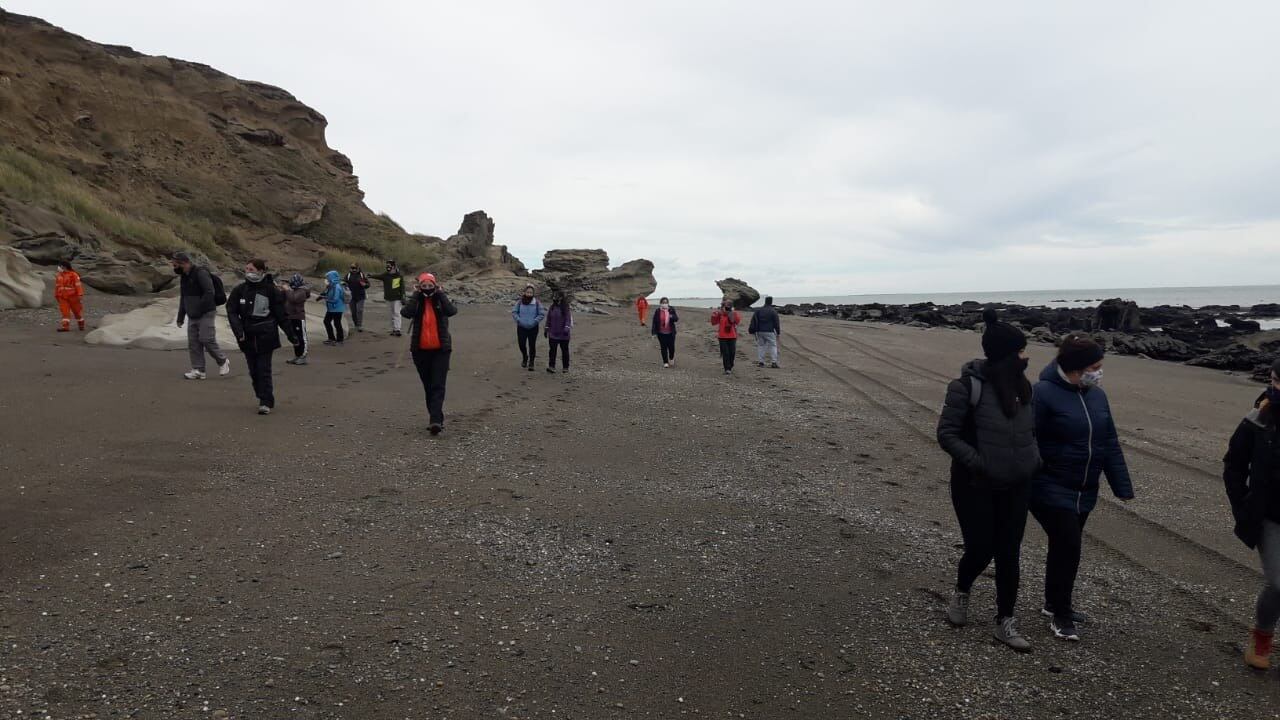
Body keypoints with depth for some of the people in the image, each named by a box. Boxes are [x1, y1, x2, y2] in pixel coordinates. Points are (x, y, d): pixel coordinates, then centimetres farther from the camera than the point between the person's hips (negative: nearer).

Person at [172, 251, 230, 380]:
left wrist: (199, 308, -21)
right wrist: (180, 317, 22)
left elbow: (210, 293, -21)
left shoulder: (201, 273, -12)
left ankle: (223, 361, 7)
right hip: (192, 316, 9)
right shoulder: (184, 277, 16)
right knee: (193, 343, 3)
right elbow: (183, 299, 24)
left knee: (206, 339, -13)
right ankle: (198, 370, 6)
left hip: (206, 314, -9)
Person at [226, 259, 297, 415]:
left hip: (265, 336, -4)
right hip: (247, 337, 4)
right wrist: (239, 331, -16)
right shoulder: (240, 290, 3)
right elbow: (231, 311, -1)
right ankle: (263, 399, 22)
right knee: (253, 371, 9)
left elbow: (281, 315, -1)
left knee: (264, 370, -5)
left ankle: (266, 402, -1)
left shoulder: (271, 290, -4)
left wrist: (291, 336, -1)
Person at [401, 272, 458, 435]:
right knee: (428, 387, 11)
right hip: (420, 351, 3)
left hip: (441, 350, -2)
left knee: (438, 386, -11)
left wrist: (440, 294, -15)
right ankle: (437, 419, 23)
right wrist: (417, 295, -14)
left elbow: (451, 311, -22)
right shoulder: (416, 302, 3)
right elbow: (406, 313, -20)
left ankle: (435, 420, -17)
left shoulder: (441, 301, 1)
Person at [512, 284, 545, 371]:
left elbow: (542, 314, -4)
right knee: (522, 344, 3)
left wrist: (535, 321, -13)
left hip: (533, 328, -1)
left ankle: (531, 363, 16)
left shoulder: (537, 302, -8)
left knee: (532, 345, 1)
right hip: (521, 328, 1)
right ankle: (524, 358, 34)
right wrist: (518, 320, -9)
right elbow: (514, 312, 3)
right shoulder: (520, 302, -5)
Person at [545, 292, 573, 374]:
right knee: (552, 350, -5)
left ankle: (566, 367, 15)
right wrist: (547, 329, 13)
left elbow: (568, 319, -14)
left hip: (563, 334, -4)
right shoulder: (552, 307, 8)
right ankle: (551, 366, -8)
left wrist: (566, 328, -26)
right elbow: (548, 319, 15)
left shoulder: (566, 308, -7)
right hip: (553, 333, 4)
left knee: (564, 350, 6)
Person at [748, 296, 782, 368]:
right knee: (773, 346, -1)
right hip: (769, 332, -4)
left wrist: (752, 330, 13)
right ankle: (773, 362, -8)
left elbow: (754, 321, 8)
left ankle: (760, 362, 8)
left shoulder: (758, 311, 9)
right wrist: (778, 332, 2)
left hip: (760, 332, 4)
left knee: (760, 346, 11)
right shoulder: (773, 311, -4)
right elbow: (776, 323, -3)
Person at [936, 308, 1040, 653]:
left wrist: (1035, 457, 3)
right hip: (976, 488, -5)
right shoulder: (968, 386, -17)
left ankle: (1005, 622, 23)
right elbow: (946, 434, -14)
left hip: (1016, 488, 6)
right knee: (980, 549, 3)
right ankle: (961, 592, 35)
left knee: (1009, 554, 9)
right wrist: (979, 463, -22)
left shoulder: (1020, 385, 3)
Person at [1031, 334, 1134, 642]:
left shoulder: (1096, 395, 6)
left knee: (1066, 546, 17)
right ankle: (1060, 614, 11)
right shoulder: (1043, 394, -18)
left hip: (1084, 492, 7)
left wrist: (1123, 487, 9)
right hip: (1051, 490, -7)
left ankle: (1055, 603, 35)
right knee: (1067, 546, -7)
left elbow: (1110, 444, 11)